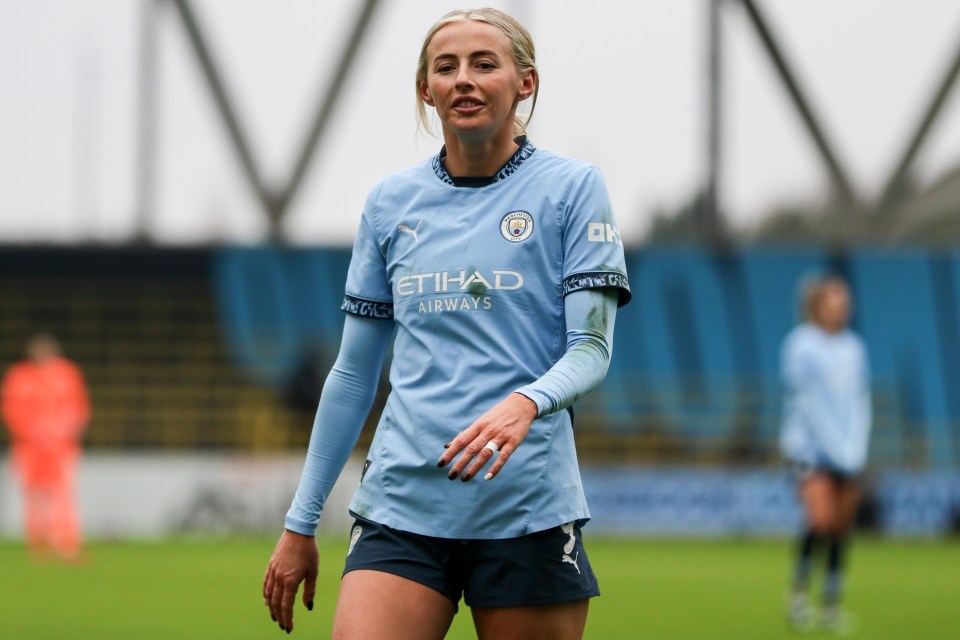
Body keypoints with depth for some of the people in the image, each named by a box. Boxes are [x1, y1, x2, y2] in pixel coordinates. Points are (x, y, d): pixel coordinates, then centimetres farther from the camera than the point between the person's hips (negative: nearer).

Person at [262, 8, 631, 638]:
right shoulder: (391, 202, 12)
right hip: (400, 507, 2)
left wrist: (526, 403, -26)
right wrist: (300, 525, 14)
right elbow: (353, 372, 16)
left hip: (527, 508, -2)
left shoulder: (572, 187, 2)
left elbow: (591, 349, -4)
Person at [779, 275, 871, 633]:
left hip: (849, 452, 5)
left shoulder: (853, 348, 11)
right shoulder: (801, 345, -7)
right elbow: (807, 401, -10)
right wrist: (837, 449, -13)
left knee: (842, 528, 2)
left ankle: (832, 604, 10)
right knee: (821, 519, -19)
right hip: (810, 446, -5)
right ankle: (799, 589, 1)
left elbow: (860, 401, 12)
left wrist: (856, 449, 0)